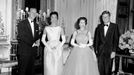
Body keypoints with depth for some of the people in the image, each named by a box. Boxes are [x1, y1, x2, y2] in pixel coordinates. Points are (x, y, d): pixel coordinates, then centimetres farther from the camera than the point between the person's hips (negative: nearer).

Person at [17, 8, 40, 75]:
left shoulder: (36, 25, 17)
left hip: (33, 51, 6)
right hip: (24, 51, -6)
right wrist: (32, 43, -12)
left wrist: (37, 41, -3)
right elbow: (22, 37, -11)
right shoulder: (22, 24, -3)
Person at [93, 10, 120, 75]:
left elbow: (116, 39, -3)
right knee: (100, 68, 4)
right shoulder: (99, 26, 9)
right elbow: (96, 39, 11)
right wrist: (96, 49, 4)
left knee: (108, 69, 0)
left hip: (109, 51, -3)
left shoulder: (114, 26, 1)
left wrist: (114, 51, -9)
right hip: (100, 51, 3)